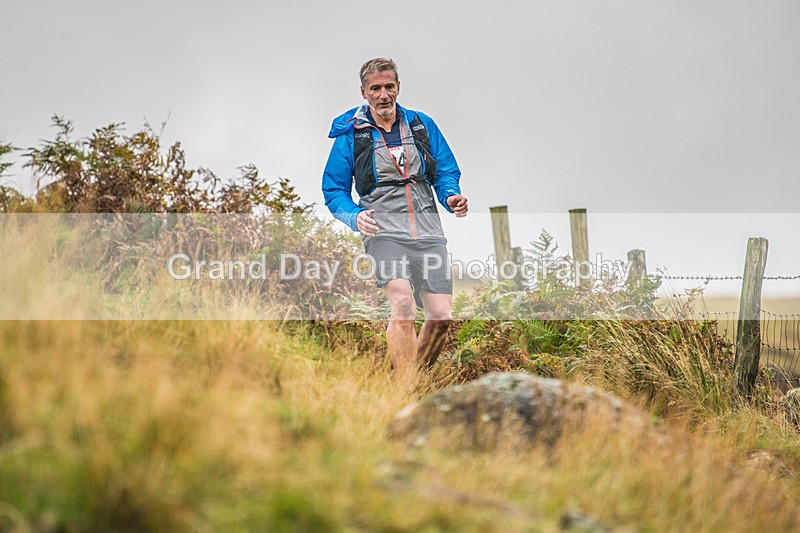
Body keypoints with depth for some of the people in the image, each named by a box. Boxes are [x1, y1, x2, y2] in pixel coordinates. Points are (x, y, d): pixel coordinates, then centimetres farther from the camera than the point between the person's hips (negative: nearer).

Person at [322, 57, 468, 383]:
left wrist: (452, 197, -6)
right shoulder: (350, 135, 7)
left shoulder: (422, 125, 14)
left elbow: (447, 171, 17)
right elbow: (334, 190, 8)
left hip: (427, 229, 4)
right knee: (402, 302, -27)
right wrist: (355, 217, -12)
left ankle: (417, 378, 20)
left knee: (441, 317, -3)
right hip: (382, 229, -3)